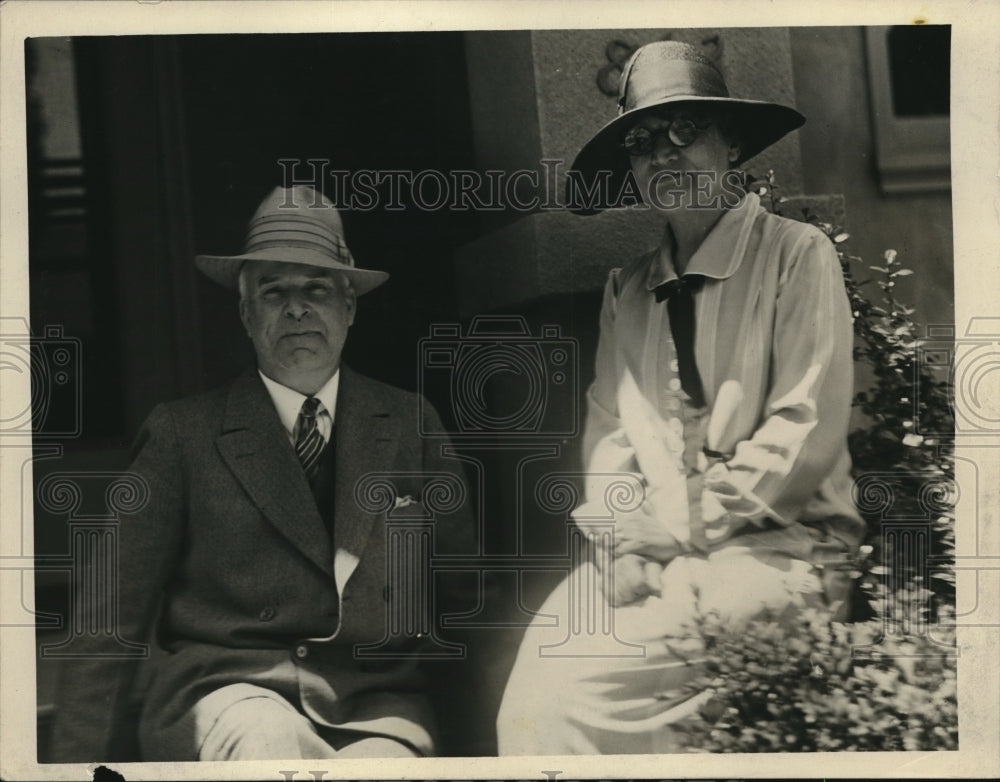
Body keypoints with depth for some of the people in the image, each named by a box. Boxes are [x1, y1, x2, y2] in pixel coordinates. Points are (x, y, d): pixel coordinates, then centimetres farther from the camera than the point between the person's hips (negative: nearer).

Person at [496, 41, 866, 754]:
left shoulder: (798, 256, 1)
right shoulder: (626, 290, 17)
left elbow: (807, 435, -8)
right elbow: (607, 431, 11)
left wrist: (673, 532, -10)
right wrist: (622, 537, -9)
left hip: (779, 542, -4)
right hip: (650, 553, 5)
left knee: (580, 692, -28)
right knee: (532, 692, -24)